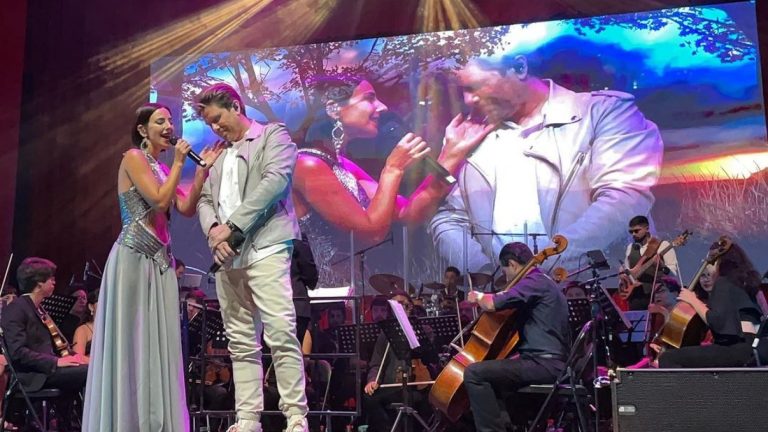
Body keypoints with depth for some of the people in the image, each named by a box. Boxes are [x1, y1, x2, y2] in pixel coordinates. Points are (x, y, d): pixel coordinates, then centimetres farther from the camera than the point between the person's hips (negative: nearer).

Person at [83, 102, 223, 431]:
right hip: (134, 258, -8)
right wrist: (179, 163, -8)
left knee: (158, 341, 5)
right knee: (132, 340, -5)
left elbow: (186, 209, 8)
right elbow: (160, 200, -16)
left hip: (160, 260, 8)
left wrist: (202, 169, 4)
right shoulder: (133, 158, -4)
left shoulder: (163, 168, 18)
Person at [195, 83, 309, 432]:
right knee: (241, 343, 4)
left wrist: (233, 225, -13)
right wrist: (213, 229, -6)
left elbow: (276, 179, -9)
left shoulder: (273, 134, 7)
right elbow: (205, 200, 19)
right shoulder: (218, 156, 25)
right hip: (227, 256, 6)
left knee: (281, 334, -13)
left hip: (264, 248, -6)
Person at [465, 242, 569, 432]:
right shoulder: (543, 282, 21)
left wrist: (478, 296, -1)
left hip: (543, 364, -11)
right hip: (550, 362, 11)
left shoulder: (535, 282, -11)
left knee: (474, 373, -20)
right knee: (491, 371, 29)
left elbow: (492, 304, -21)